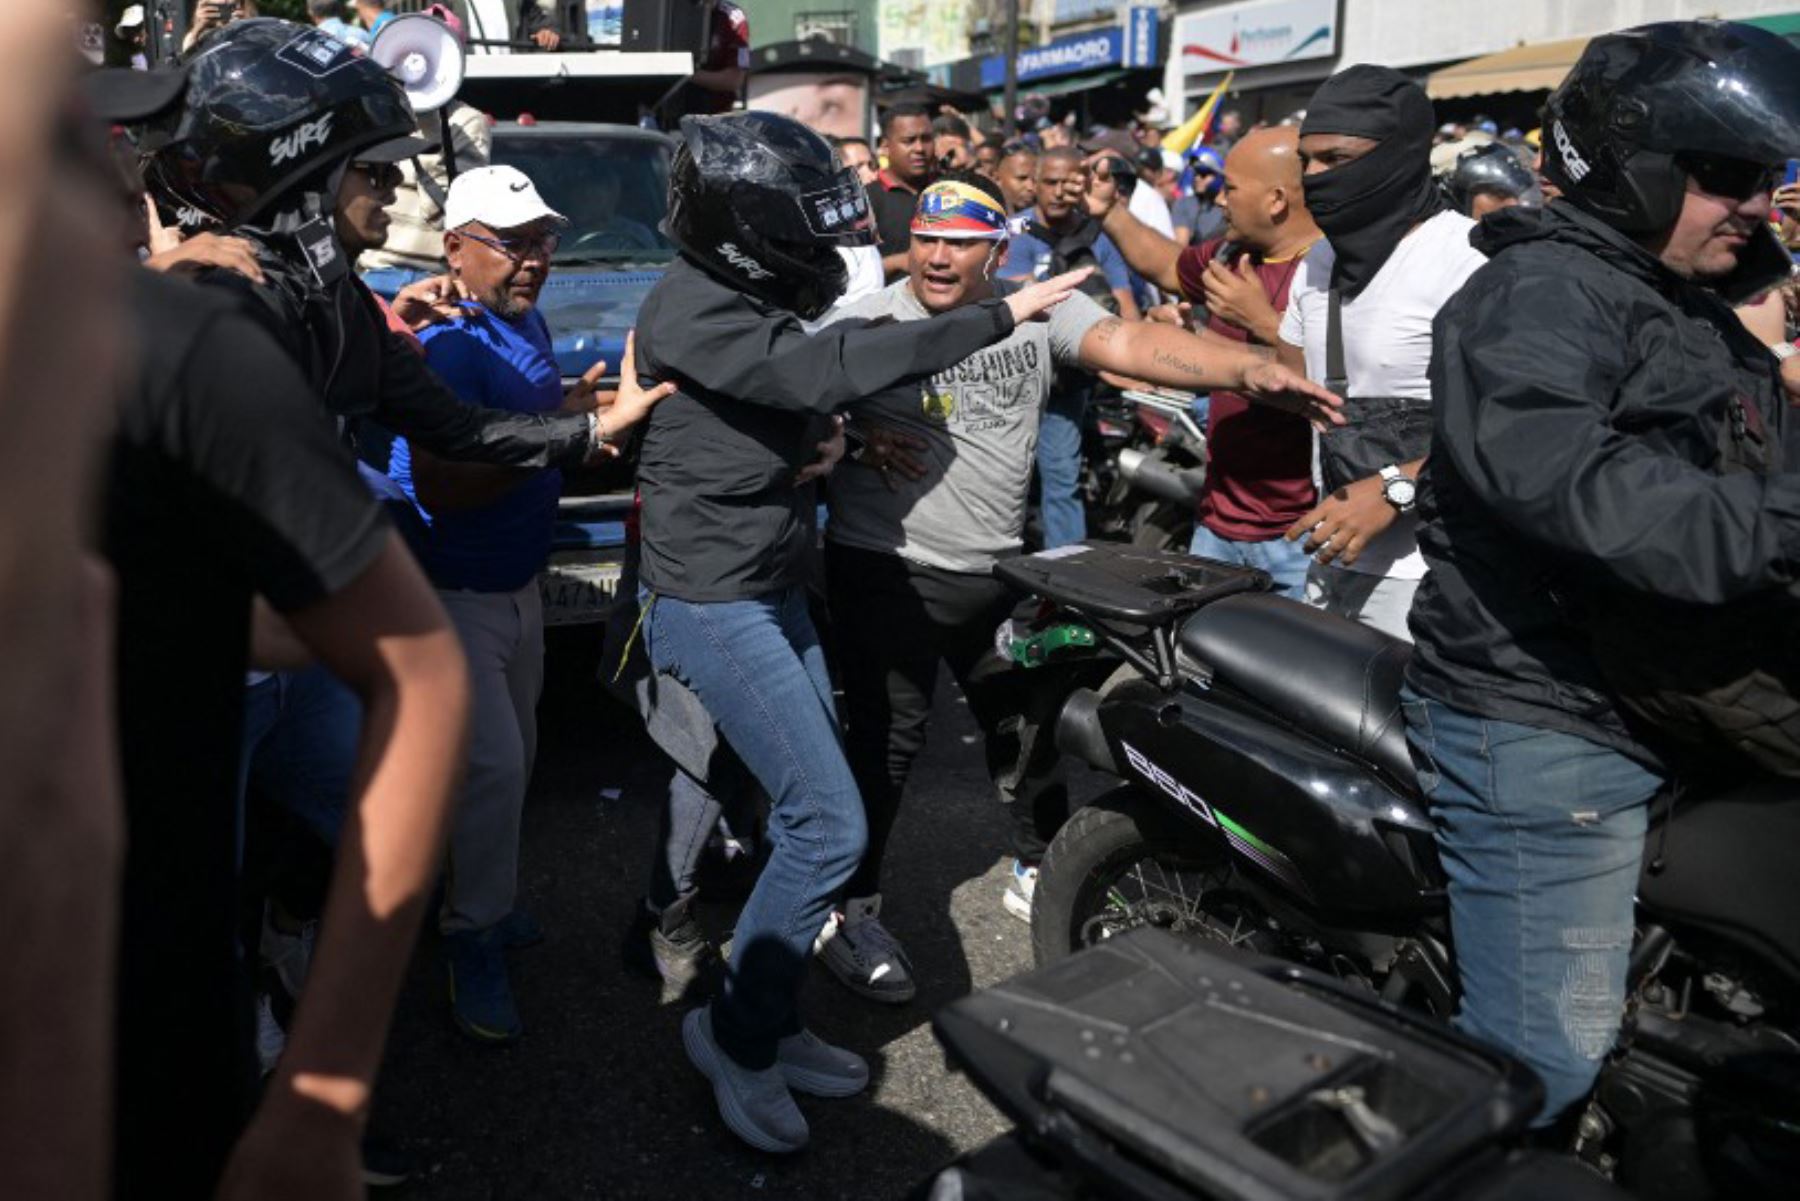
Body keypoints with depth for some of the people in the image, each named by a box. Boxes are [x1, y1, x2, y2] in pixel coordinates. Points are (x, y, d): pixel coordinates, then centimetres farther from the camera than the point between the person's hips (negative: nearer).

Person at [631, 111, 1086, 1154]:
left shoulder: (754, 297, 12)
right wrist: (998, 317, -27)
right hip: (712, 604, -9)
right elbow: (826, 369, -30)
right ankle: (734, 1032, 8)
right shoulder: (692, 308, -17)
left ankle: (772, 1025, 25)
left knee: (810, 812, 10)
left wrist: (826, 433, 1)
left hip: (774, 590, 9)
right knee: (829, 825, -11)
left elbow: (798, 399, 25)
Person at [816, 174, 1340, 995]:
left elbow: (1127, 344, -15)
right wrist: (854, 439, -24)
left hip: (996, 568, 4)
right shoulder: (862, 324, -5)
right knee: (888, 738, 0)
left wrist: (1247, 369, -30)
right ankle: (847, 909, 16)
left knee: (1025, 723, 17)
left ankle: (1041, 873, 39)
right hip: (887, 568, -4)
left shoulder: (1038, 310, 0)